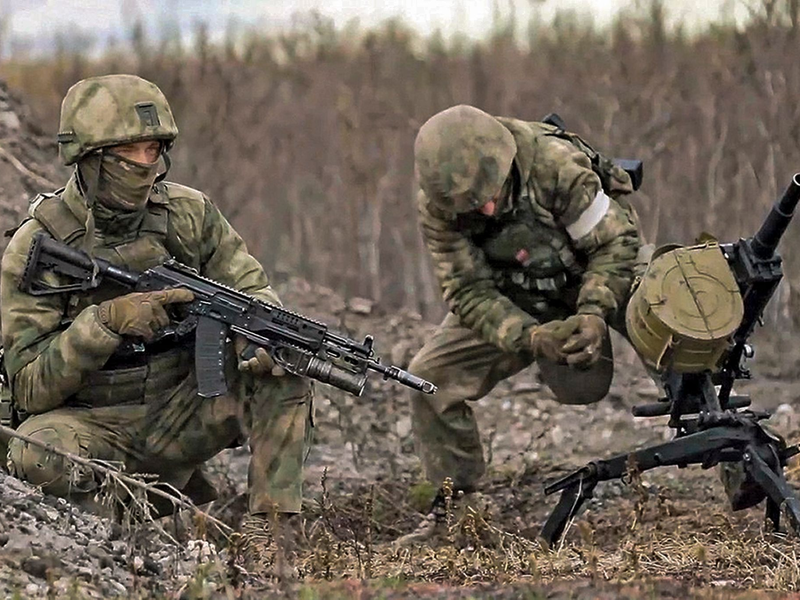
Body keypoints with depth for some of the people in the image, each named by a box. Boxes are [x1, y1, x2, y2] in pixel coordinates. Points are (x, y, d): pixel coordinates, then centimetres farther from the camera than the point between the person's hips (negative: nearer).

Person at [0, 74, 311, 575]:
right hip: (94, 423, -3)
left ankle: (266, 531, -18)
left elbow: (253, 289, 2)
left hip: (181, 414, 3)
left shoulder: (190, 214, -3)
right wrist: (106, 320, -31)